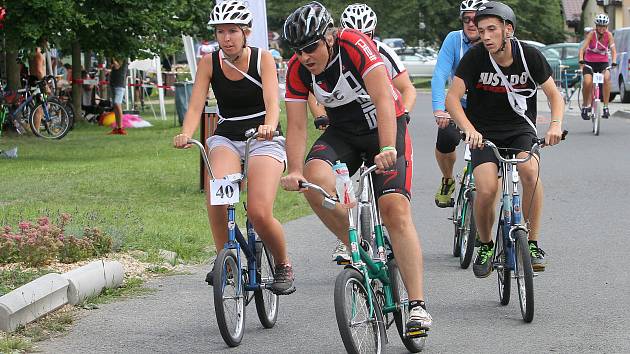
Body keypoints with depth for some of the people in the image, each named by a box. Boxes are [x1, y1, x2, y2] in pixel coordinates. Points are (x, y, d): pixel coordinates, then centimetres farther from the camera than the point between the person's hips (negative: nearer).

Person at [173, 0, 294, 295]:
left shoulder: (263, 58, -8)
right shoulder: (209, 63, -2)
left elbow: (272, 102, -21)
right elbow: (196, 106, -10)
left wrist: (269, 126, -43)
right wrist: (185, 134, -31)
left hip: (263, 139, -2)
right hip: (226, 138, 2)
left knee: (259, 213, -21)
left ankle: (283, 266, 7)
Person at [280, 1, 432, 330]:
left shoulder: (355, 45, -26)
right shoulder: (297, 69, -12)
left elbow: (383, 99, -35)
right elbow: (296, 126, -11)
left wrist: (387, 149, -48)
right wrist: (295, 171, -27)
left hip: (387, 128, -4)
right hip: (342, 132, 4)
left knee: (395, 209, -19)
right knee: (315, 178, -28)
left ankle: (417, 304, -17)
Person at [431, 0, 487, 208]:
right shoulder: (454, 39, -14)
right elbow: (439, 75, -23)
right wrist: (439, 110, -37)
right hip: (459, 104, 0)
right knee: (446, 139, -26)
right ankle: (447, 181, 4)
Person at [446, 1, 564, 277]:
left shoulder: (529, 55, -11)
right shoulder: (475, 57, -15)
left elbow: (554, 95, -3)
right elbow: (452, 98, -19)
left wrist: (556, 124, -23)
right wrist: (469, 129, -37)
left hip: (520, 129, 1)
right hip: (484, 133, -1)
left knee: (530, 171, -30)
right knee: (487, 191, -22)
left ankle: (533, 244, -16)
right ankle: (485, 246, 7)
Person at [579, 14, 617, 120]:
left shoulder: (608, 35, -8)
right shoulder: (591, 34, -14)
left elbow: (613, 50, -11)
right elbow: (582, 49, -21)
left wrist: (614, 62, -29)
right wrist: (581, 61, -38)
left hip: (603, 62, 1)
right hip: (589, 62, -1)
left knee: (607, 78, -29)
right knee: (587, 82, -25)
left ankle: (606, 107, -21)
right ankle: (586, 106, -1)